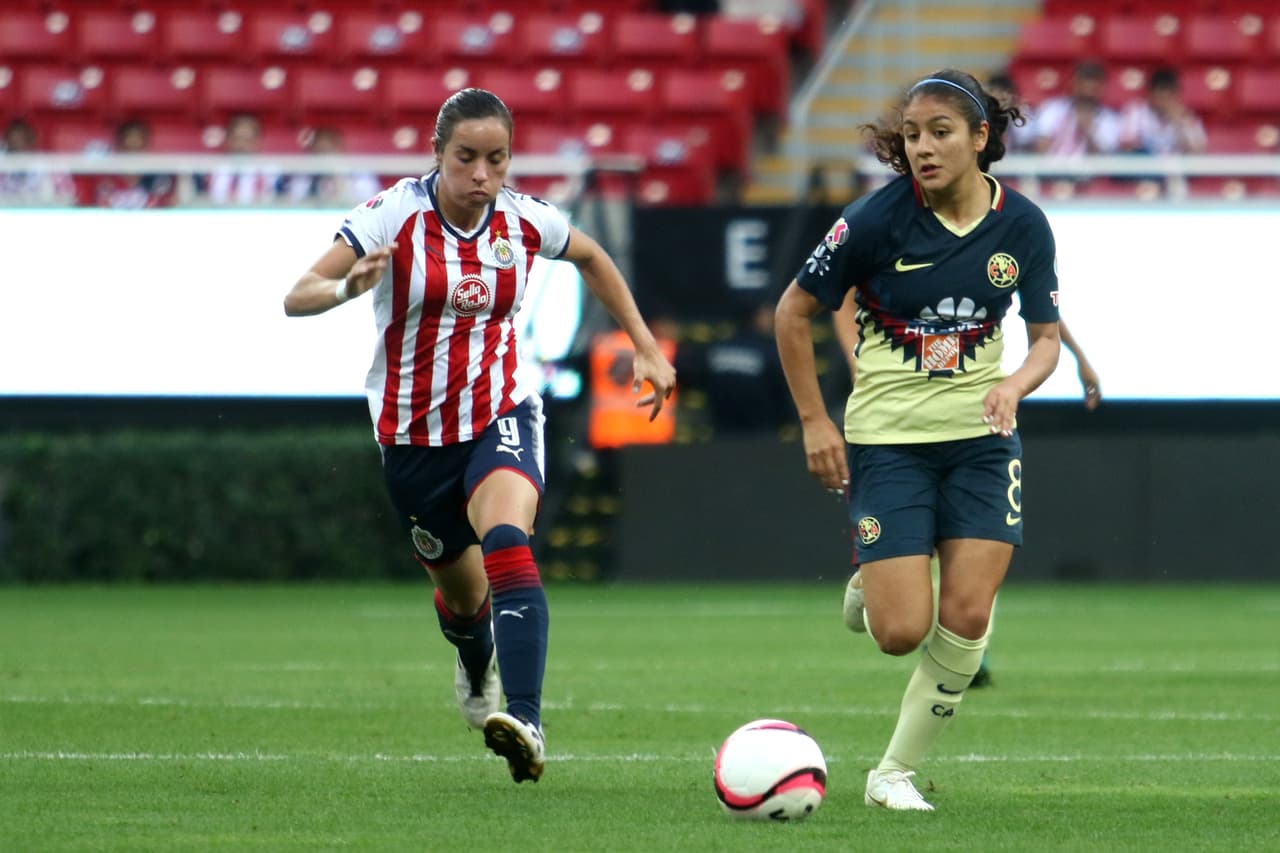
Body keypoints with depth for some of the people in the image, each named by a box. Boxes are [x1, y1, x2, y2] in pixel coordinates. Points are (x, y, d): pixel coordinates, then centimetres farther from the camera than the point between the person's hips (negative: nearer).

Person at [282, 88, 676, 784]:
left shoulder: (523, 220, -7)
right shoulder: (396, 214, -16)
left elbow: (592, 258, 17)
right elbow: (297, 297, -22)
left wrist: (646, 347, 15)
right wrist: (347, 287, -44)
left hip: (501, 415, 0)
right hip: (412, 433, 0)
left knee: (506, 539, -31)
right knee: (461, 591, 16)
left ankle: (524, 721, -43)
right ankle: (477, 671, 56)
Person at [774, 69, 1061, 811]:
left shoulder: (1024, 226, -5)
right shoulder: (878, 219, -13)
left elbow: (1047, 337, 5)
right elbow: (795, 312, -2)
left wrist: (1015, 385, -17)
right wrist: (815, 422, -4)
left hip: (981, 436, 2)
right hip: (887, 437, -2)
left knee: (967, 617, -10)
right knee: (902, 632, -9)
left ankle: (896, 772, 7)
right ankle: (866, 591, 29)